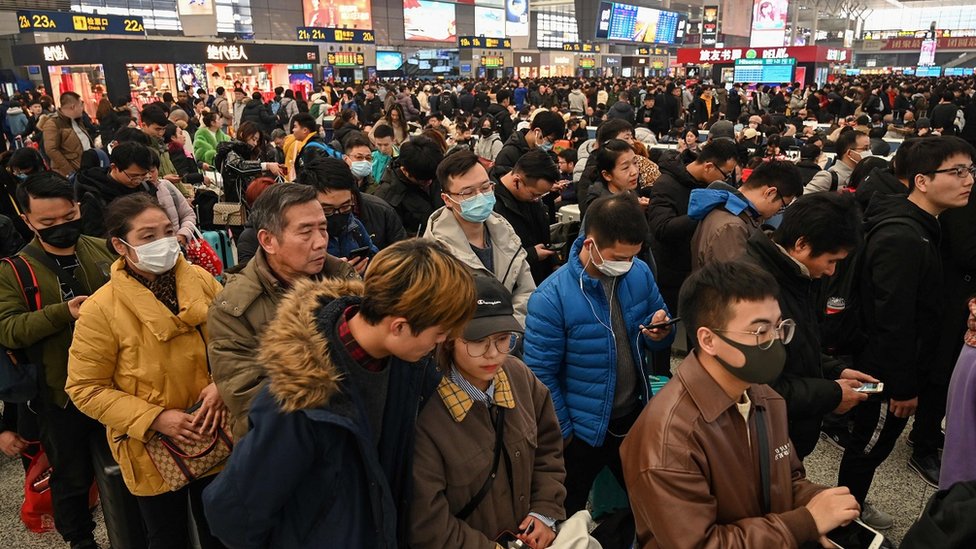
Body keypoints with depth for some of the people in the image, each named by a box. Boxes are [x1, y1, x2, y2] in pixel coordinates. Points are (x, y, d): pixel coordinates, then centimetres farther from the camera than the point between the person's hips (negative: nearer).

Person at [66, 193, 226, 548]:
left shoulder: (201, 281, -7)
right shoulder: (100, 309, -16)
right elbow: (85, 388, -12)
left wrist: (221, 386, -17)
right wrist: (154, 418, -20)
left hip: (215, 440, 3)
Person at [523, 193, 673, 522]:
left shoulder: (640, 273, -8)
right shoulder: (551, 297, -24)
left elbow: (658, 317, 6)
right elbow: (542, 374, -18)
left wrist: (660, 332, -19)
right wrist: (563, 432, -10)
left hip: (635, 416, 5)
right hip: (583, 430, -4)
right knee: (567, 518, 20)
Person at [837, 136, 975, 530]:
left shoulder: (917, 228, 9)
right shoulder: (902, 238, -26)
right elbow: (893, 320, -27)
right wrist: (903, 386, -21)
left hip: (894, 367, 10)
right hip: (887, 373, -10)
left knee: (872, 443, 22)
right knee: (869, 446, 7)